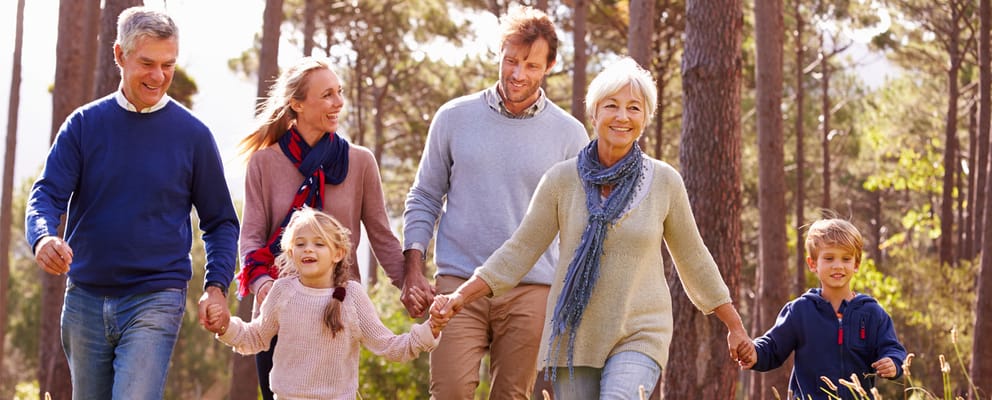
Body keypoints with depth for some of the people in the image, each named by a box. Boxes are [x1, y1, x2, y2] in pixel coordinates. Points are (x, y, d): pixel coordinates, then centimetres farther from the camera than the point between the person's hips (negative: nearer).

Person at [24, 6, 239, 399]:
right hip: (85, 297, 3)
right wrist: (43, 238, -26)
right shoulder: (84, 124, 4)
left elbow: (220, 222, 6)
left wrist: (216, 286, -9)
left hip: (156, 300, -3)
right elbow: (47, 195, -3)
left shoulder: (193, 135, 0)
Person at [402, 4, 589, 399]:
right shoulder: (454, 117, 6)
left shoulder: (569, 134, 4)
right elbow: (424, 199, 11)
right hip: (458, 284, 0)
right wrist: (413, 271, 1)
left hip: (530, 292, 0)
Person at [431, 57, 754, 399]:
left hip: (639, 336, -1)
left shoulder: (664, 182, -1)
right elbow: (520, 251, 2)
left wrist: (735, 326, 14)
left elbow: (693, 259, 10)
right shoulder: (562, 179, -3)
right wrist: (461, 296, -9)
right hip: (573, 336, 2)